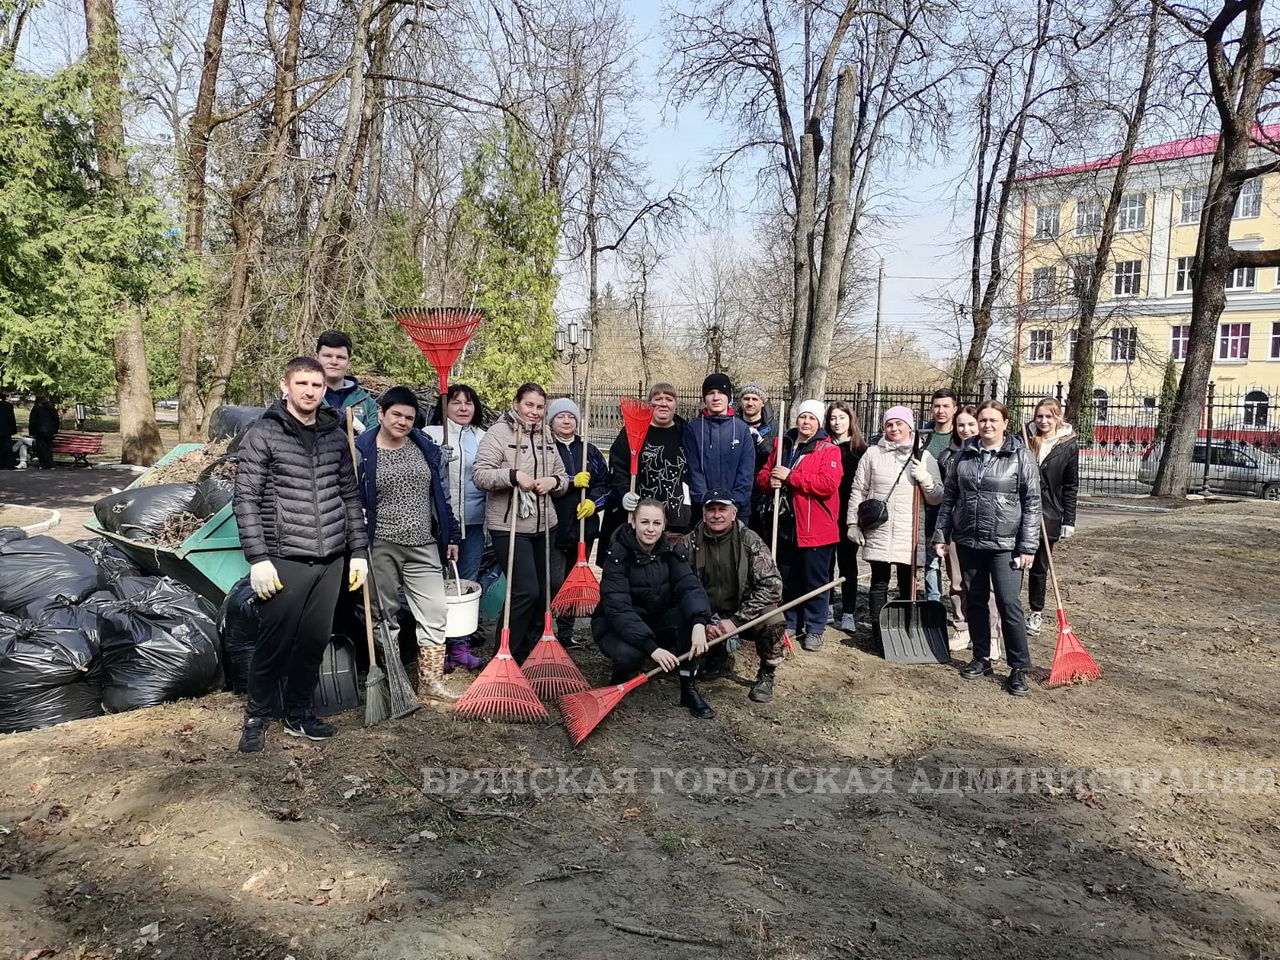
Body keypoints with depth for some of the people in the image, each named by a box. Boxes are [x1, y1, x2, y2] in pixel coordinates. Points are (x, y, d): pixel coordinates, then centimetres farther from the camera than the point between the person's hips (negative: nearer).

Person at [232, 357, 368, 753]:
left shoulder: (336, 436, 9)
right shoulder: (262, 435, -5)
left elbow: (350, 496, 13)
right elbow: (246, 500, -7)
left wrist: (359, 552, 10)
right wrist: (258, 558, -12)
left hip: (330, 561, 5)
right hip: (284, 560, -4)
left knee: (315, 641, 11)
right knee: (274, 643, 3)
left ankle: (298, 714, 28)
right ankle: (256, 718, 22)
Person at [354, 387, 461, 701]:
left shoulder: (426, 448, 8)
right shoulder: (362, 451, -5)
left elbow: (441, 495, 12)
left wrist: (451, 537, 11)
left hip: (423, 546, 4)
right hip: (380, 547, -3)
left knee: (436, 612, 1)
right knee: (386, 615, 9)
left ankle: (430, 680, 12)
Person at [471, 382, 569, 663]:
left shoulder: (546, 437, 12)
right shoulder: (499, 432, -8)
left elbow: (562, 476, 17)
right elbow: (479, 474, -15)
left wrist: (553, 481, -5)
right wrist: (513, 475, -26)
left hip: (542, 525, 7)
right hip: (509, 526, -7)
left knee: (542, 591, 12)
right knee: (525, 591, -13)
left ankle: (528, 654, 27)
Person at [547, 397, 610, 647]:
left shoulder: (590, 452, 13)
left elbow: (605, 484, 11)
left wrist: (594, 502, -7)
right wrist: (571, 482, -17)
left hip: (584, 526, 5)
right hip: (552, 526, -5)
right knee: (555, 582, -10)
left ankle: (566, 631, 22)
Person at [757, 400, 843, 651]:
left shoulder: (829, 450, -7)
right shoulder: (783, 445, 11)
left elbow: (828, 484, -21)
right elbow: (763, 475, 15)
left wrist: (790, 476, -20)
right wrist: (770, 480, -10)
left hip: (815, 529, -5)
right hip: (786, 525, 6)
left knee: (814, 581, 3)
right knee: (788, 579, 15)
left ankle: (814, 629, 13)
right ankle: (791, 623, 29)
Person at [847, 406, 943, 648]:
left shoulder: (924, 457, 4)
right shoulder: (873, 454, 4)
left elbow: (937, 498, 3)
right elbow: (858, 491, 6)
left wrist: (925, 478, -14)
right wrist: (853, 523, 2)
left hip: (909, 534, 0)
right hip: (878, 531, 0)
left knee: (907, 585, 8)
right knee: (879, 583, 6)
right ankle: (878, 632, 16)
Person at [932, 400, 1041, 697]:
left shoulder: (1021, 455, -4)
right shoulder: (964, 454, 7)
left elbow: (1032, 503, -5)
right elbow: (949, 496, 11)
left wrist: (1028, 545, -9)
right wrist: (941, 534, 7)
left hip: (1004, 544, -4)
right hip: (968, 542, 4)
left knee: (1009, 604, -6)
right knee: (974, 603, 11)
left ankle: (1019, 668, 5)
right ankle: (981, 659, 25)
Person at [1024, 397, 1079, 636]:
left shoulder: (1068, 446, -2)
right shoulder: (1024, 439, 0)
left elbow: (1071, 487, 0)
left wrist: (1068, 521, -4)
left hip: (1048, 515, -1)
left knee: (1040, 566, 10)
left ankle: (1037, 613, 23)